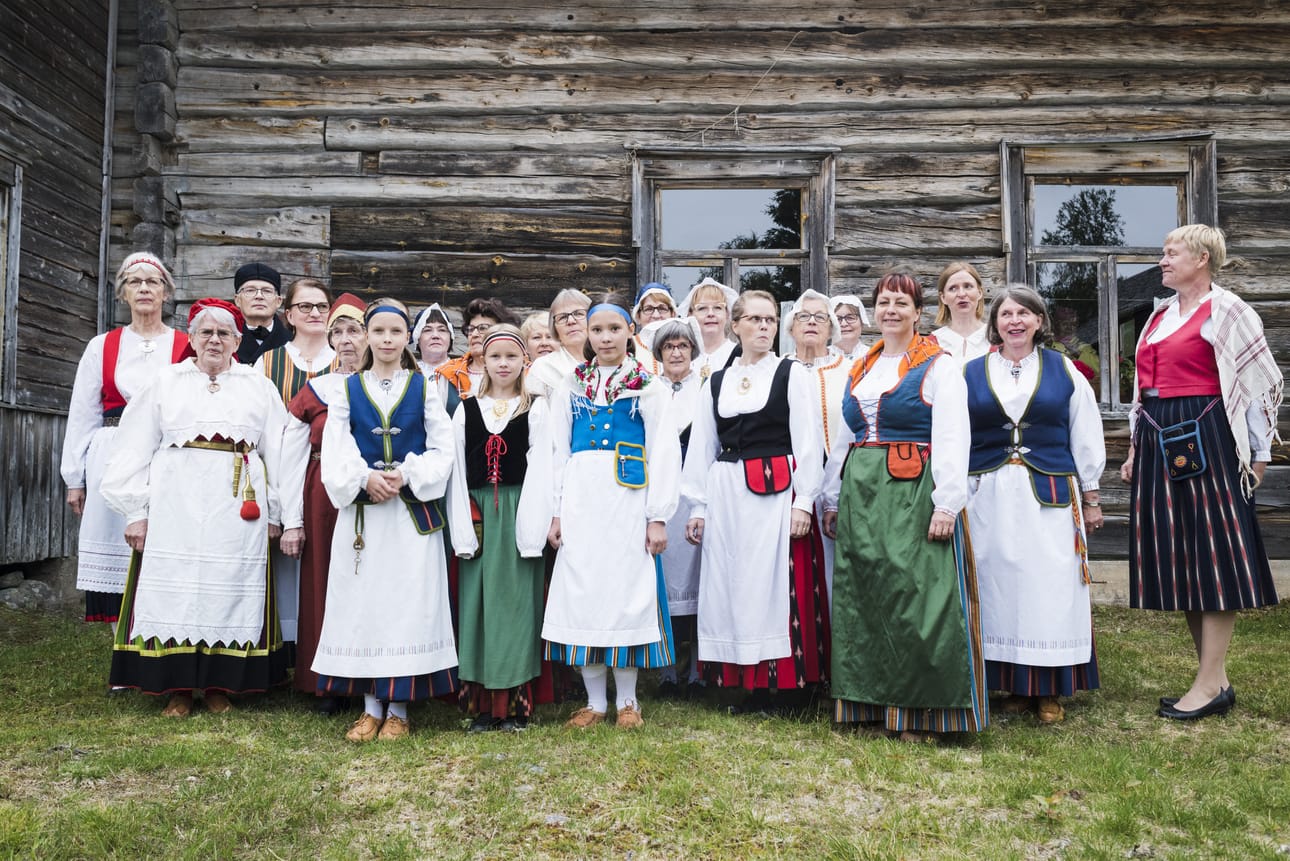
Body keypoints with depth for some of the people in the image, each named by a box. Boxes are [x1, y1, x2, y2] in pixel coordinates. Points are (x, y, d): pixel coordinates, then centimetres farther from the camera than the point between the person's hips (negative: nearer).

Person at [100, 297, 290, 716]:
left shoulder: (259, 387, 11)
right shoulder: (166, 382, 10)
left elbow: (277, 453, 8)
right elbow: (137, 450, 7)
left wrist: (275, 513, 3)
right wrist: (137, 510, -1)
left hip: (239, 508, 0)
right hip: (176, 506, 0)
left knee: (229, 593, 2)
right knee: (175, 591, 0)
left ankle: (220, 685, 14)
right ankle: (178, 687, 11)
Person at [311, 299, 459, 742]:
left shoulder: (424, 388, 6)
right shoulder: (348, 389, 9)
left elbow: (442, 449, 1)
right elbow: (334, 451, 1)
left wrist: (407, 477, -14)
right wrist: (365, 478, -15)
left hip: (413, 512, -1)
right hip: (360, 512, 1)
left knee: (409, 600, -1)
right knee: (362, 602, 3)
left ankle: (398, 708, 11)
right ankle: (371, 708, 16)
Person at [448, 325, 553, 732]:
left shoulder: (535, 409, 5)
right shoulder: (466, 410, 10)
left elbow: (540, 470, -2)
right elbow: (457, 471, 6)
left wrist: (532, 529, -10)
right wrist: (463, 530, -2)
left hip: (518, 514, -2)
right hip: (479, 517, 2)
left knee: (515, 603, 0)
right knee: (477, 604, 3)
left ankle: (515, 703, 9)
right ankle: (482, 704, 11)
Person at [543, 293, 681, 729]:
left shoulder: (650, 385, 4)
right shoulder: (571, 386, 13)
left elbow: (664, 452, 0)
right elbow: (559, 451, 12)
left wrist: (658, 515, -6)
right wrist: (556, 511, 4)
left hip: (629, 496, -2)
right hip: (580, 497, 3)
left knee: (627, 586, 0)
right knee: (581, 589, 2)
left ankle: (627, 700, 14)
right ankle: (594, 700, 14)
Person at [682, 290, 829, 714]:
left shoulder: (791, 373, 3)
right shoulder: (716, 382, 14)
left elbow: (807, 441, -3)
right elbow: (702, 448, 14)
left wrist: (803, 501, -10)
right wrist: (698, 506, 10)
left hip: (778, 491, -4)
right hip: (727, 493, 4)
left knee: (776, 582, -4)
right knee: (731, 585, 5)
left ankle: (786, 684, 6)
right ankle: (749, 684, 14)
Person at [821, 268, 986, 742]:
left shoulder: (938, 366, -1)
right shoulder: (861, 370, 17)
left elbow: (952, 440, -9)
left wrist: (946, 503, -17)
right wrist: (833, 499, 19)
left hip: (914, 494, -6)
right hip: (861, 495, 6)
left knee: (915, 598, -6)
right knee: (862, 600, 8)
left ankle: (921, 711, 7)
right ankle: (873, 703, 20)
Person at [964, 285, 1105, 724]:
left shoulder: (1063, 370, 7)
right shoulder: (971, 374, 7)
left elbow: (1085, 438, 9)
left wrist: (1090, 498, 8)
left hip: (1050, 496, 0)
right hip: (989, 497, 1)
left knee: (1050, 589, 0)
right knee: (998, 589, 3)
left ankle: (1050, 689, 12)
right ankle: (1015, 685, 15)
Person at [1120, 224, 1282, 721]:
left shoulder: (1224, 309, -4)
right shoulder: (1160, 315, 17)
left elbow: (1264, 381, -4)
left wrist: (1260, 453, -3)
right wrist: (1136, 449, 17)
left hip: (1204, 438, -8)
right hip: (1158, 441, 8)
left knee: (1212, 554, -4)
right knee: (1179, 560, 8)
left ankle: (1209, 685, 2)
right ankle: (1216, 679, 18)